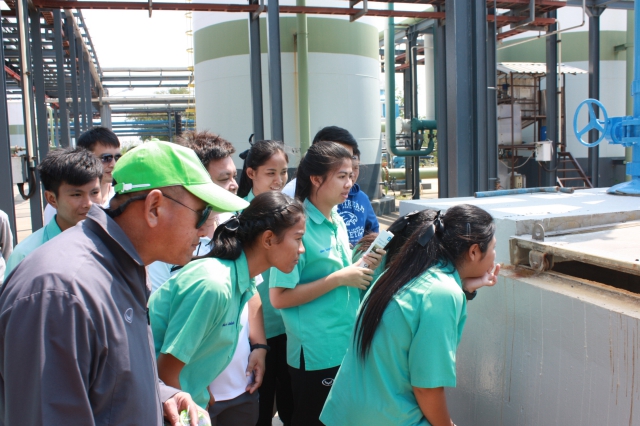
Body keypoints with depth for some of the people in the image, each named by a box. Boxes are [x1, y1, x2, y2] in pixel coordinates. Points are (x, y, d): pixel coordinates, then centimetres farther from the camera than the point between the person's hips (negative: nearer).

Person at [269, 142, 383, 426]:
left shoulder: (337, 222, 6)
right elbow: (279, 297, -22)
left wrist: (359, 268, -2)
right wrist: (340, 278, -22)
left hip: (347, 345, 8)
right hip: (316, 353, -8)